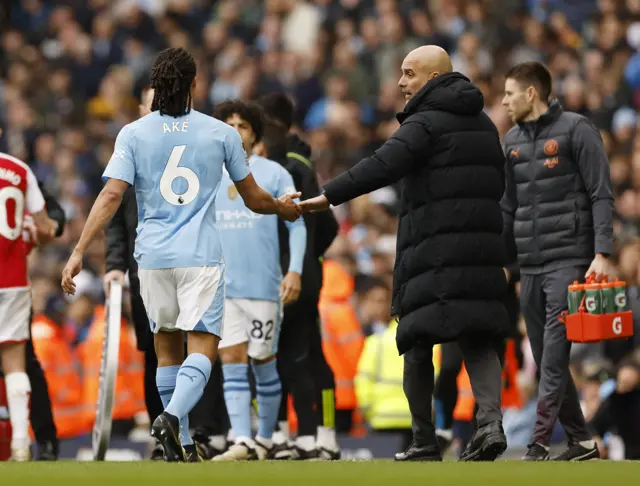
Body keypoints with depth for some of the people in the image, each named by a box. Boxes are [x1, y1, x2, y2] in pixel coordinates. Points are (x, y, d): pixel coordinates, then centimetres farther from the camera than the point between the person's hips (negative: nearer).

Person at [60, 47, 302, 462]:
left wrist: (79, 251, -8)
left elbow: (111, 196, -9)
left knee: (167, 349, 15)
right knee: (202, 348, -5)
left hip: (153, 256, 2)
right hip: (202, 257, -2)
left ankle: (180, 445, 15)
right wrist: (284, 208, 33)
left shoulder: (133, 134, 2)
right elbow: (255, 200, 12)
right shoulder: (221, 133, 3)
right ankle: (173, 416, -32)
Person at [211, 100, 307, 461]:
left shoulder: (274, 173, 1)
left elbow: (296, 224, 0)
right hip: (221, 286, 2)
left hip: (264, 286, -2)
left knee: (263, 363, 3)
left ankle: (266, 439, 16)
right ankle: (243, 441, -12)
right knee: (232, 360, -7)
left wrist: (295, 270, -11)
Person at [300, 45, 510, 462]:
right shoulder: (484, 124, 19)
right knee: (478, 341, 4)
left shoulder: (426, 123, -6)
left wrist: (330, 195, -24)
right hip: (483, 247, 7)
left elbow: (383, 167, -21)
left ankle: (424, 443, 2)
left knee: (418, 341, 1)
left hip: (434, 249, -6)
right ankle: (491, 418, -18)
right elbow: (497, 183, 24)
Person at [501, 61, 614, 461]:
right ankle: (581, 440, 15)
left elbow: (602, 195, -8)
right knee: (546, 359, 7)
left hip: (569, 260, -7)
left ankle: (540, 444, -16)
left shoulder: (575, 130, -4)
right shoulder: (513, 141, 15)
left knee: (554, 355, -14)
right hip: (530, 266, 7)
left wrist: (602, 253, -17)